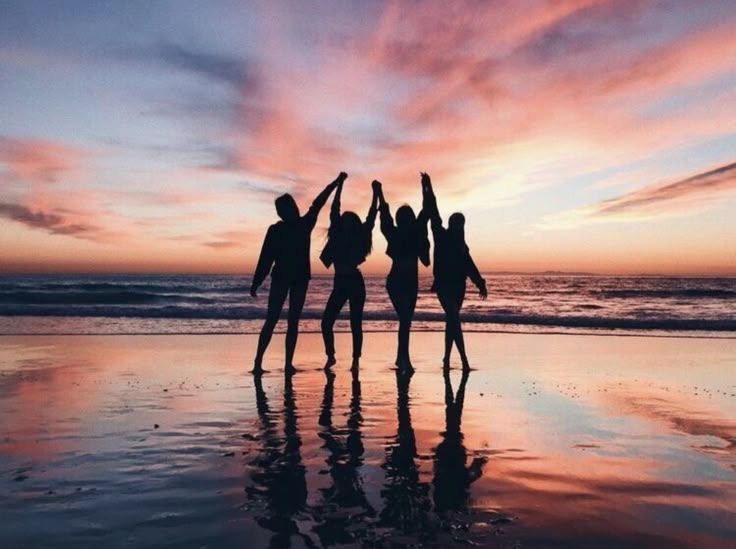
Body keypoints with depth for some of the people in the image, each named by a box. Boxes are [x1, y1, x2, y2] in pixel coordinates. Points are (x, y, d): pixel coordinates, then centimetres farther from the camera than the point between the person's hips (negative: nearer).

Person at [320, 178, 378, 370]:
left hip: (355, 282, -3)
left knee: (355, 323, -1)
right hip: (340, 283, 3)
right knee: (326, 321, 0)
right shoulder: (338, 236, 6)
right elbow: (334, 209, 4)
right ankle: (330, 356, 10)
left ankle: (355, 360, 5)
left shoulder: (359, 237, 0)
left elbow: (372, 215, 0)